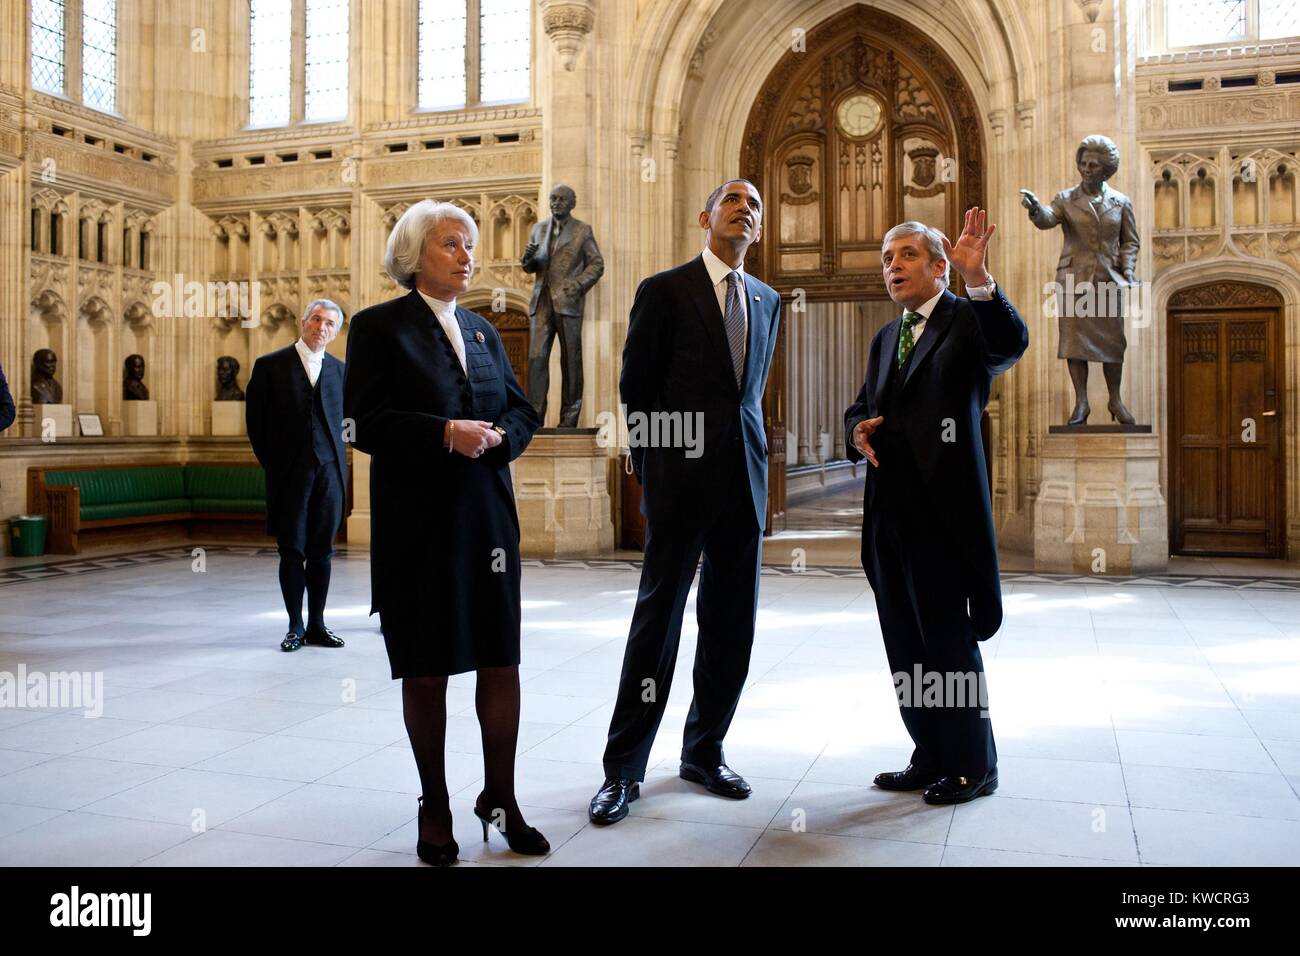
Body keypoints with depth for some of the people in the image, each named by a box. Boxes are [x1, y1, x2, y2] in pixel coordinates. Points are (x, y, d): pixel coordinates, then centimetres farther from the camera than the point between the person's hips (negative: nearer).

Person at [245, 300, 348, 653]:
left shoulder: (339, 370, 10)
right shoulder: (270, 365, 1)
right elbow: (255, 421, 4)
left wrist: (335, 457, 8)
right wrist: (272, 462, 4)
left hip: (329, 470, 2)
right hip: (290, 473, -2)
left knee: (322, 551, 5)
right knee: (292, 551, 2)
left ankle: (317, 624, 13)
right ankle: (296, 627, 11)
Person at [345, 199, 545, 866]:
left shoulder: (483, 331, 16)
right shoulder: (378, 327, -1)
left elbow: (522, 412, 13)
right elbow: (368, 424, -11)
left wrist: (498, 435, -8)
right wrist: (446, 434, -22)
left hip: (487, 517, 5)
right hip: (417, 523, -4)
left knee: (502, 661, 5)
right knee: (425, 670, 6)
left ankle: (499, 799, 21)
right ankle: (435, 808, 22)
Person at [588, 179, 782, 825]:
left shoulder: (766, 301, 16)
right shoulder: (665, 290, 0)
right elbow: (634, 388, 0)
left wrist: (747, 455, 13)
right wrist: (651, 471, -1)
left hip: (744, 480, 5)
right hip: (682, 480, -5)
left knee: (732, 626, 8)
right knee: (658, 618, -1)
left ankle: (703, 753, 24)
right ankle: (623, 769, 10)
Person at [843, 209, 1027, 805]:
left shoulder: (967, 320, -2)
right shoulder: (886, 339, 20)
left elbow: (1010, 347, -24)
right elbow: (861, 409, 21)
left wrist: (979, 279, -37)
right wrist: (859, 432, -2)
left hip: (942, 509, -7)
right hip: (890, 510, 7)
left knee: (950, 641, 0)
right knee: (906, 644, 12)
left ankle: (972, 766, 16)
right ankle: (930, 759, 26)